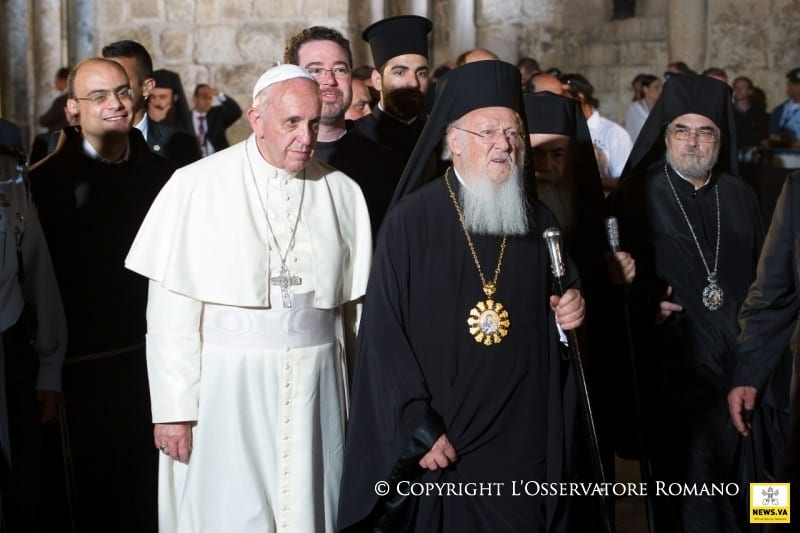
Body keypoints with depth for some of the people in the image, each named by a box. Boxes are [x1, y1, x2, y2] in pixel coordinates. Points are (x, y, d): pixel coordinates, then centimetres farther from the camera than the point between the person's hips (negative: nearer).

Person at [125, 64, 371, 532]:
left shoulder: (343, 194, 3)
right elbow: (171, 311, -7)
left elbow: (357, 304, 6)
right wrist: (174, 407, -9)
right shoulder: (197, 186, -6)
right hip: (226, 388, -2)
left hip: (316, 388, 3)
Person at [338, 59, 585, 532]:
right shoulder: (411, 222, -6)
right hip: (434, 446, -3)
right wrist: (417, 427, -12)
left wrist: (570, 314, -5)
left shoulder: (540, 223, 8)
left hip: (522, 446, 3)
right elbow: (385, 333, -8)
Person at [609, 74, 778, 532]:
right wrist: (646, 306, -16)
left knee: (739, 486, 10)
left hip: (738, 367, 4)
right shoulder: (636, 197, -2)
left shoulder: (740, 197, 9)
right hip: (673, 372, -4)